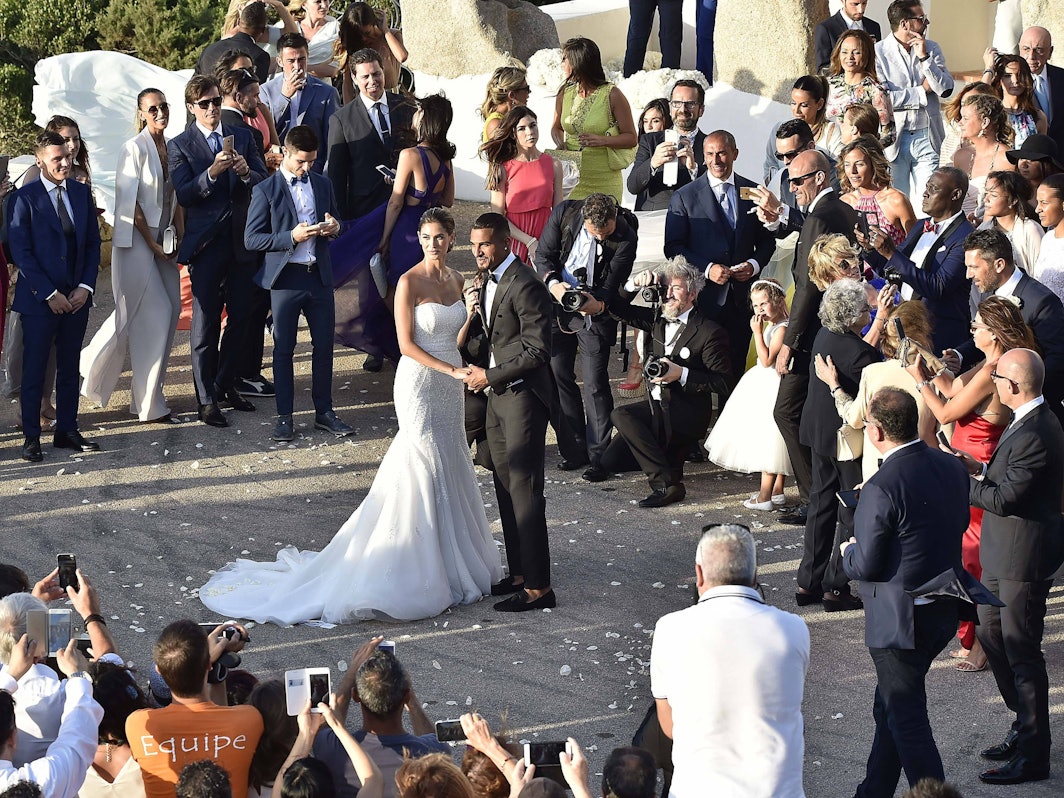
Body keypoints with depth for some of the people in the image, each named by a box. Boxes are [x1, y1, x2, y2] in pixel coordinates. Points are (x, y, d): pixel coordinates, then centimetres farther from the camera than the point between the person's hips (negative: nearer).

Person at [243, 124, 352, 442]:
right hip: (285, 279, -4)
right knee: (283, 349, 3)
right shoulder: (266, 190, -5)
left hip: (320, 276, 4)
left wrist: (334, 227, -3)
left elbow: (335, 220, 23)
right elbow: (251, 239, -8)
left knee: (324, 346, 7)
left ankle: (324, 411, 19)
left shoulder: (322, 184, 10)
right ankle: (284, 417, 11)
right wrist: (291, 237, -20)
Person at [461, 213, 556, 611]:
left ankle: (539, 586, -3)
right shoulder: (490, 281, 12)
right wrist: (467, 355, 5)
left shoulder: (525, 286, -18)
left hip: (523, 397, -10)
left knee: (524, 491, -7)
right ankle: (519, 573, 23)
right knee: (506, 489, 14)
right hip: (498, 398, 10)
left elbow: (537, 351, -20)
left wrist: (490, 375, -16)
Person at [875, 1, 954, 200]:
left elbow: (946, 90, 0)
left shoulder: (931, 48, 10)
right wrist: (922, 91, -6)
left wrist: (924, 58, -9)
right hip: (893, 137, -3)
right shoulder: (879, 52, -4)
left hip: (927, 137, 3)